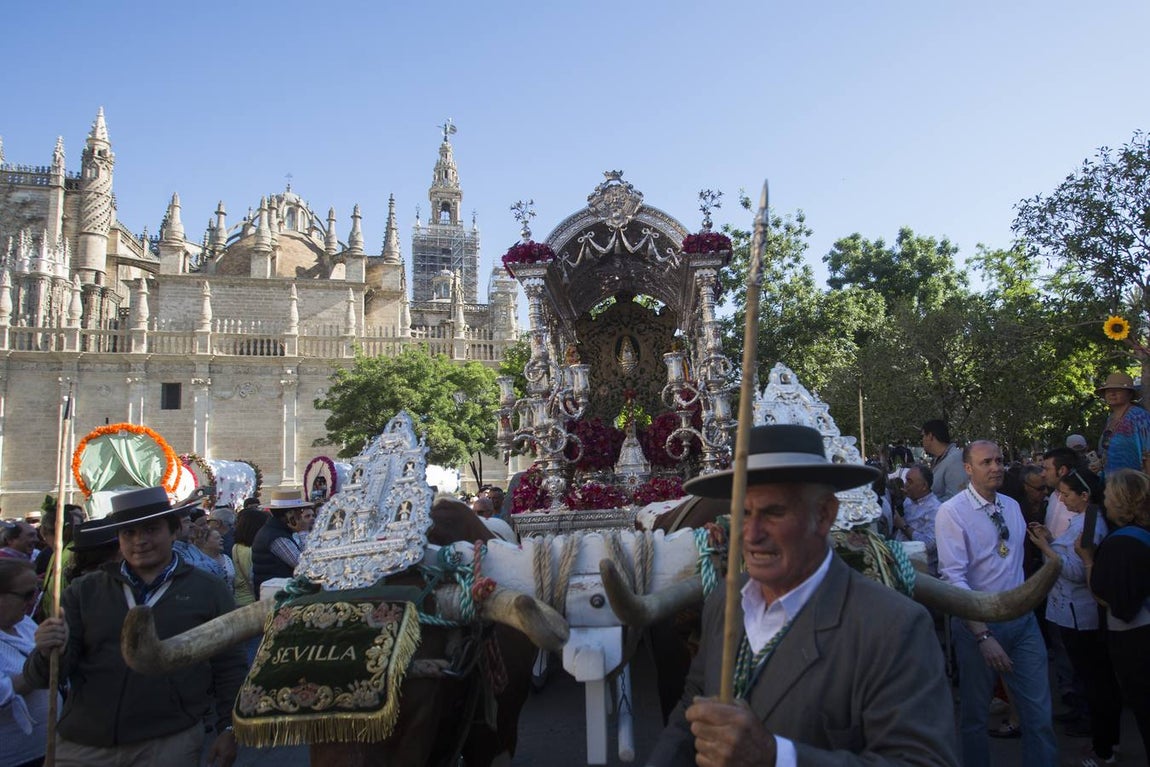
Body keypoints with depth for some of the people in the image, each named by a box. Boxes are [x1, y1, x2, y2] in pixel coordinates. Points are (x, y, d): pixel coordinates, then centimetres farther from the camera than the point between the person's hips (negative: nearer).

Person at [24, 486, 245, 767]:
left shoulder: (208, 590, 2)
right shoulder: (85, 591, 7)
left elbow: (229, 666, 3)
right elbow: (40, 676, 4)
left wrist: (228, 728, -3)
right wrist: (50, 653, -17)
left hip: (171, 743, -2)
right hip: (83, 744, 2)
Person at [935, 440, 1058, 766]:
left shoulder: (1013, 507, 7)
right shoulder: (951, 512, -13)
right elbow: (953, 578, -18)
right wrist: (983, 635, -24)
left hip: (1022, 620, 5)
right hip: (977, 621, -5)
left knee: (1039, 713, 5)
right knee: (974, 714, 8)